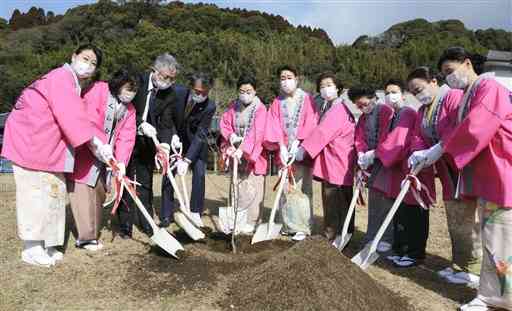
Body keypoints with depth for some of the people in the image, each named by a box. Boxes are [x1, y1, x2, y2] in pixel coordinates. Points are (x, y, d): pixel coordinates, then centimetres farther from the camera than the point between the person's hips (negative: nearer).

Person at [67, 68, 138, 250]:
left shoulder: (129, 109, 10)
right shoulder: (98, 90, -9)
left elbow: (126, 137, 0)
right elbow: (89, 118, -22)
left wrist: (121, 162, -13)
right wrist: (102, 144, -27)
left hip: (103, 157, 7)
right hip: (82, 152, -7)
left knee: (99, 192, 10)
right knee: (83, 191, -9)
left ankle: (92, 235, 21)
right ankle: (85, 237, -3)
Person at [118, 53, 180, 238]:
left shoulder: (169, 93, -5)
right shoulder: (136, 81, -15)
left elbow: (166, 122, -8)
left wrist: (164, 143, -26)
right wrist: (141, 124, -28)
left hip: (148, 142, 3)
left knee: (145, 183, 11)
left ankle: (146, 223, 22)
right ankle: (125, 225, 14)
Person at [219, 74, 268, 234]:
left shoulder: (260, 109, -11)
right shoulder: (233, 107, 7)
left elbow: (256, 133, -22)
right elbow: (224, 123, 7)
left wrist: (243, 149, -32)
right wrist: (230, 135, -14)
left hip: (253, 153, -5)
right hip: (236, 152, 5)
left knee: (253, 188, -3)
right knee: (237, 186, 10)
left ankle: (252, 222, 6)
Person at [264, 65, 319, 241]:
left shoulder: (306, 99, 3)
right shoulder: (277, 102, 11)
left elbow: (310, 124, -6)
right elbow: (274, 126, 1)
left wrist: (298, 142, -16)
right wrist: (282, 146, -12)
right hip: (284, 151, 3)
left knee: (302, 189, -5)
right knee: (285, 189, 5)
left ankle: (302, 227, 4)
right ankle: (289, 224, 16)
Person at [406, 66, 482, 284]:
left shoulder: (454, 97, -11)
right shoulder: (423, 111, 15)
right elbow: (419, 138, 6)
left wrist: (432, 152, -30)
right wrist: (417, 156, -14)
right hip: (448, 171, 8)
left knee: (467, 216, -4)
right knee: (454, 218, 13)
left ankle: (472, 270, 7)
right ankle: (459, 265, 24)